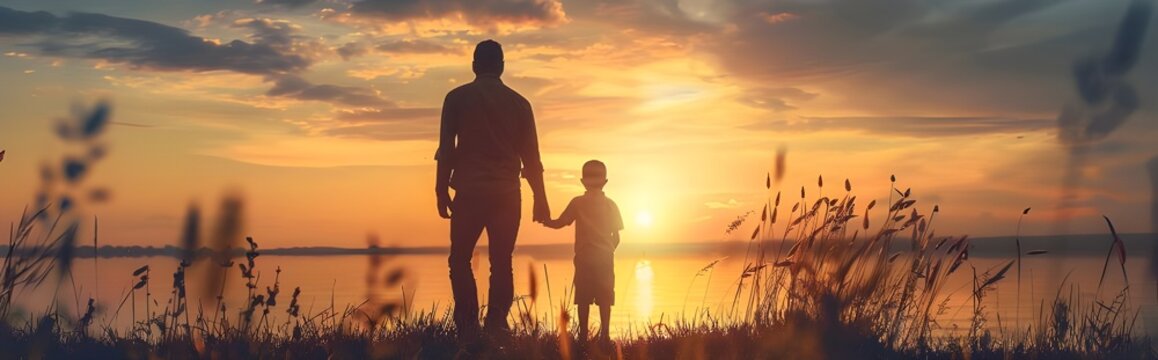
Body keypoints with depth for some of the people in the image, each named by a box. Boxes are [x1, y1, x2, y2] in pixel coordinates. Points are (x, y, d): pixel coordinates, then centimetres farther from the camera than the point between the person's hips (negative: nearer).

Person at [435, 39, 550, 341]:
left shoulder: (457, 98, 5)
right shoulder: (519, 103, 10)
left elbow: (446, 149, -1)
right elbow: (531, 156, 9)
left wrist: (441, 191, 2)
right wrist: (540, 199, 12)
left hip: (470, 191, -2)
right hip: (507, 193, 2)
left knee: (460, 259, 7)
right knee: (501, 262, 8)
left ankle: (468, 327, -6)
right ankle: (496, 324, -5)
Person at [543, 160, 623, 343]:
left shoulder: (577, 203, -1)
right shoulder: (610, 205, 3)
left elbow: (559, 223, 0)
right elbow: (616, 236, 4)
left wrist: (545, 221, 19)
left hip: (584, 258, -1)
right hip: (605, 258, 1)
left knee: (583, 299, 3)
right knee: (604, 298, 3)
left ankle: (583, 335, 2)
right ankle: (605, 335, -1)